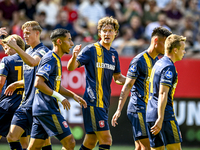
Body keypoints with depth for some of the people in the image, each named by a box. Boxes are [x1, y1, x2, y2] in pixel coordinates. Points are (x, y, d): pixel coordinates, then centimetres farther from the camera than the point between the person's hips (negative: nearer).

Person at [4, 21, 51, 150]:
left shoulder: (43, 51, -9)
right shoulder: (27, 52, 18)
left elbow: (32, 62, -32)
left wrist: (15, 47, -34)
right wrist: (17, 84, 22)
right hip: (25, 103, 8)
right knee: (12, 137, -2)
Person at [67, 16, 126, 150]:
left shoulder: (114, 54, 14)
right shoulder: (91, 50, -7)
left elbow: (117, 78, 25)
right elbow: (71, 67, -14)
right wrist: (74, 57, -35)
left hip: (104, 103, 7)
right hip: (93, 102, -7)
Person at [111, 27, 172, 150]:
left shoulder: (158, 61, 15)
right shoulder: (139, 60, -11)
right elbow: (127, 86, -12)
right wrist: (119, 110, -17)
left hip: (149, 110, 8)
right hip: (138, 109, -8)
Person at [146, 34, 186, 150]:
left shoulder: (158, 63, 18)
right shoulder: (169, 67, -12)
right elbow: (163, 93, -20)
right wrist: (160, 119, -24)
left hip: (150, 114, 9)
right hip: (165, 114, -9)